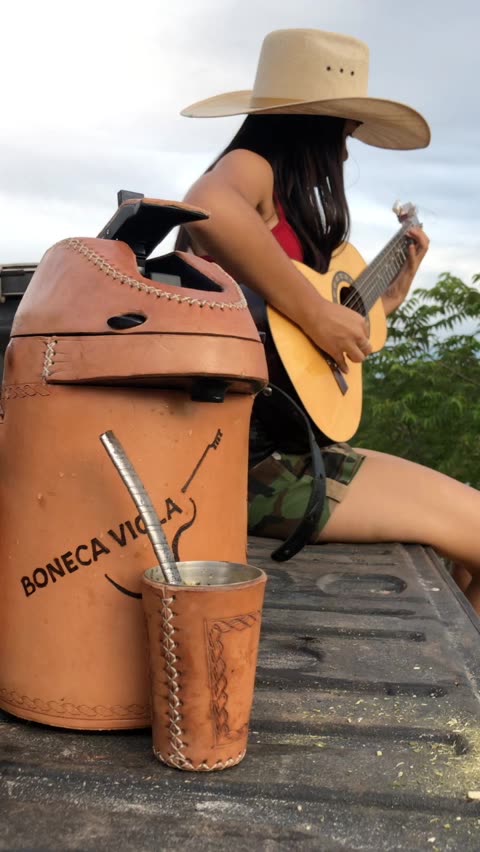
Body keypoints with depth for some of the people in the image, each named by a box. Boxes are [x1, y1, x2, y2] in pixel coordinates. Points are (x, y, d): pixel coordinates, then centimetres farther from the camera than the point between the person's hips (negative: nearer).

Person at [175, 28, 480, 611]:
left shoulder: (284, 203, 21)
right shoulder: (252, 170, -6)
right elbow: (208, 207, -34)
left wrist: (392, 293, 28)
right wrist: (315, 313, -25)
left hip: (279, 439, 10)